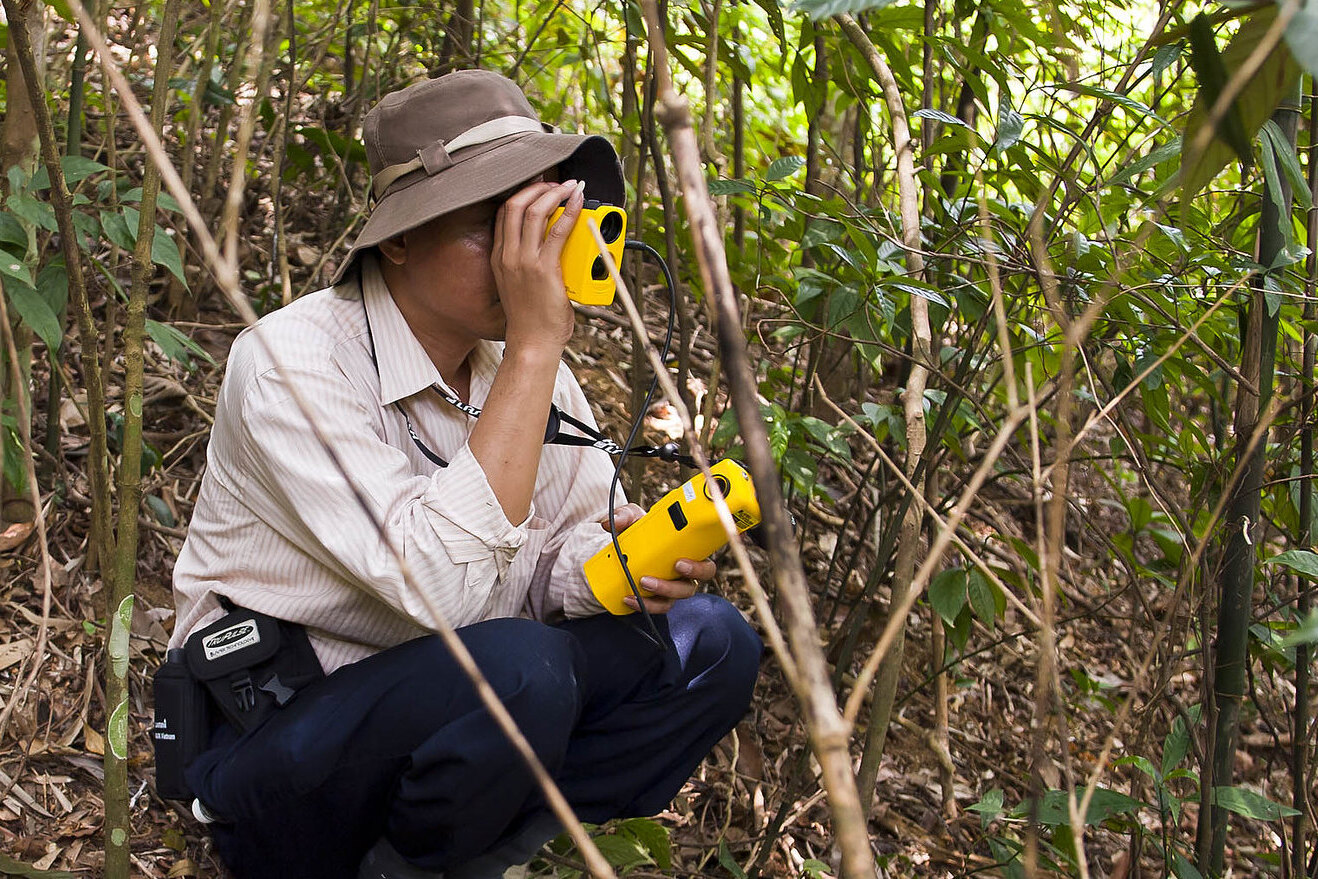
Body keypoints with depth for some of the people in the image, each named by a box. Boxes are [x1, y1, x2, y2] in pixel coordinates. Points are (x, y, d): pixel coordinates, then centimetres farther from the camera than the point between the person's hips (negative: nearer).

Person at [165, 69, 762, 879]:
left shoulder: (515, 360, 0)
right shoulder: (293, 361, -22)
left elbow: (568, 544, 6)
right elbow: (445, 584, -33)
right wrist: (534, 348, -32)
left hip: (442, 710, 7)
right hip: (270, 745, -7)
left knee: (708, 643, -8)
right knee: (518, 668, -34)